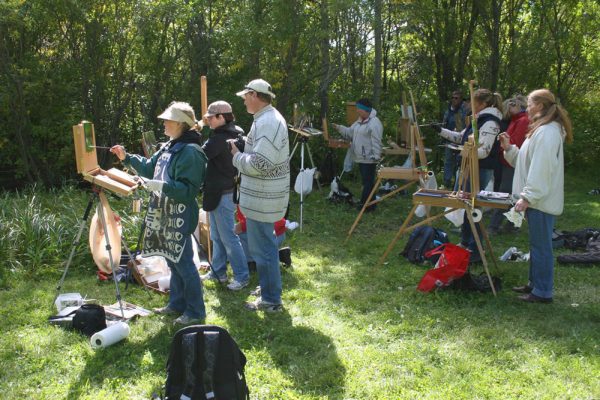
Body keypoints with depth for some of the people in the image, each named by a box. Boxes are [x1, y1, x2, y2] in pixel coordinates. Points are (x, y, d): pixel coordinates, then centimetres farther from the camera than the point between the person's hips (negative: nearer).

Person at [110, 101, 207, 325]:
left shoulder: (190, 152, -17)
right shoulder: (169, 147, 12)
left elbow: (189, 189, -22)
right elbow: (150, 167, 24)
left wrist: (162, 186, -27)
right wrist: (127, 158, 17)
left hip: (180, 217, -10)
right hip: (165, 215, 10)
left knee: (183, 263, -4)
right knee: (173, 261, 18)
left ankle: (196, 312, 6)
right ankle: (177, 303, 31)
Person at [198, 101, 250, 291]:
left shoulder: (220, 138, -21)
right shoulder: (234, 134, 10)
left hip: (222, 194, -11)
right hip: (219, 192, 11)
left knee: (228, 237, -3)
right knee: (217, 236, 18)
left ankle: (242, 276, 5)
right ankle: (218, 271, 29)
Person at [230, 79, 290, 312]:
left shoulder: (267, 122, -21)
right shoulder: (268, 118, 14)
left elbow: (259, 164, -27)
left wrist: (237, 155, -12)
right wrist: (242, 153, 7)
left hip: (262, 200, -11)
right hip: (263, 197, 11)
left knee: (262, 249, -1)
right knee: (264, 247, 20)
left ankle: (271, 300, 10)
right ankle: (270, 294, 33)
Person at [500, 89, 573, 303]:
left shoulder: (548, 132, -17)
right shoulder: (541, 130, 17)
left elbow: (541, 168, -24)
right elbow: (528, 162, 22)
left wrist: (528, 196, -23)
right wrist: (509, 149, 12)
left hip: (542, 200, -11)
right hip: (537, 198, 11)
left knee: (541, 246, -4)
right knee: (536, 244, 18)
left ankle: (543, 292, 4)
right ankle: (535, 284, 29)